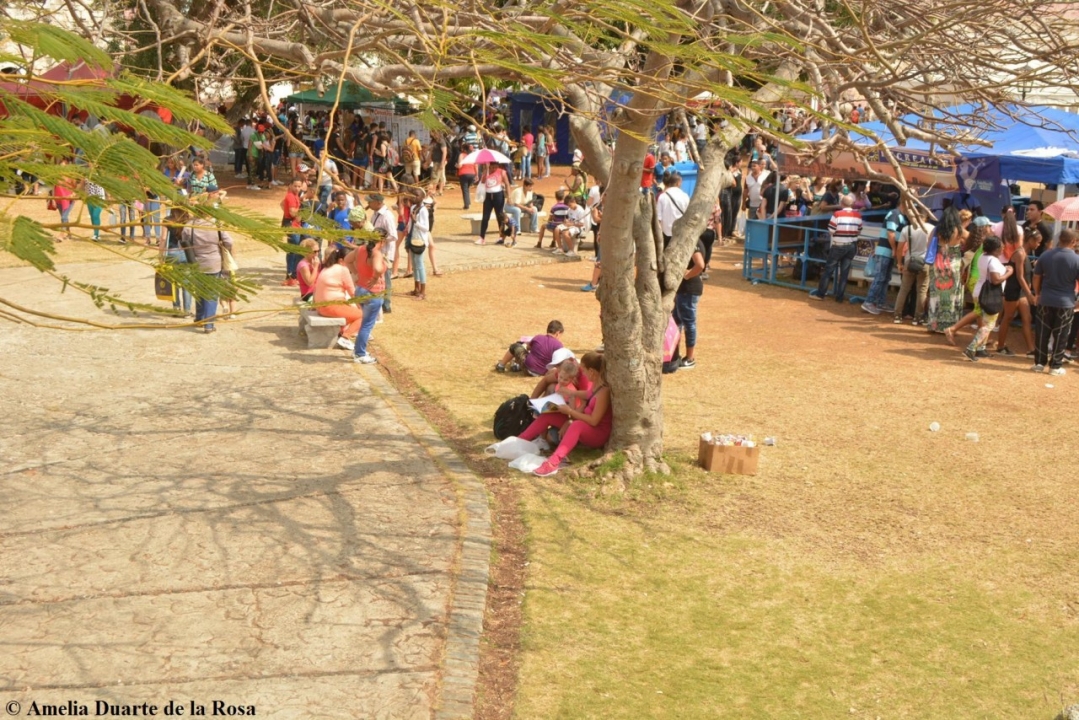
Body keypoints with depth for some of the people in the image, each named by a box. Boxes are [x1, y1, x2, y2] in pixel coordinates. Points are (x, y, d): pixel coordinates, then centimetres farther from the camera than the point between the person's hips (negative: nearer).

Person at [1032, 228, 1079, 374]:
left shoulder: (1045, 255, -1)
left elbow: (1036, 277, 7)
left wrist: (1037, 294, 21)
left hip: (1046, 301, 3)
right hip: (1066, 303, -3)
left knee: (1042, 334, 11)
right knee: (1060, 336, 7)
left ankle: (1039, 363, 15)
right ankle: (1055, 366, 12)